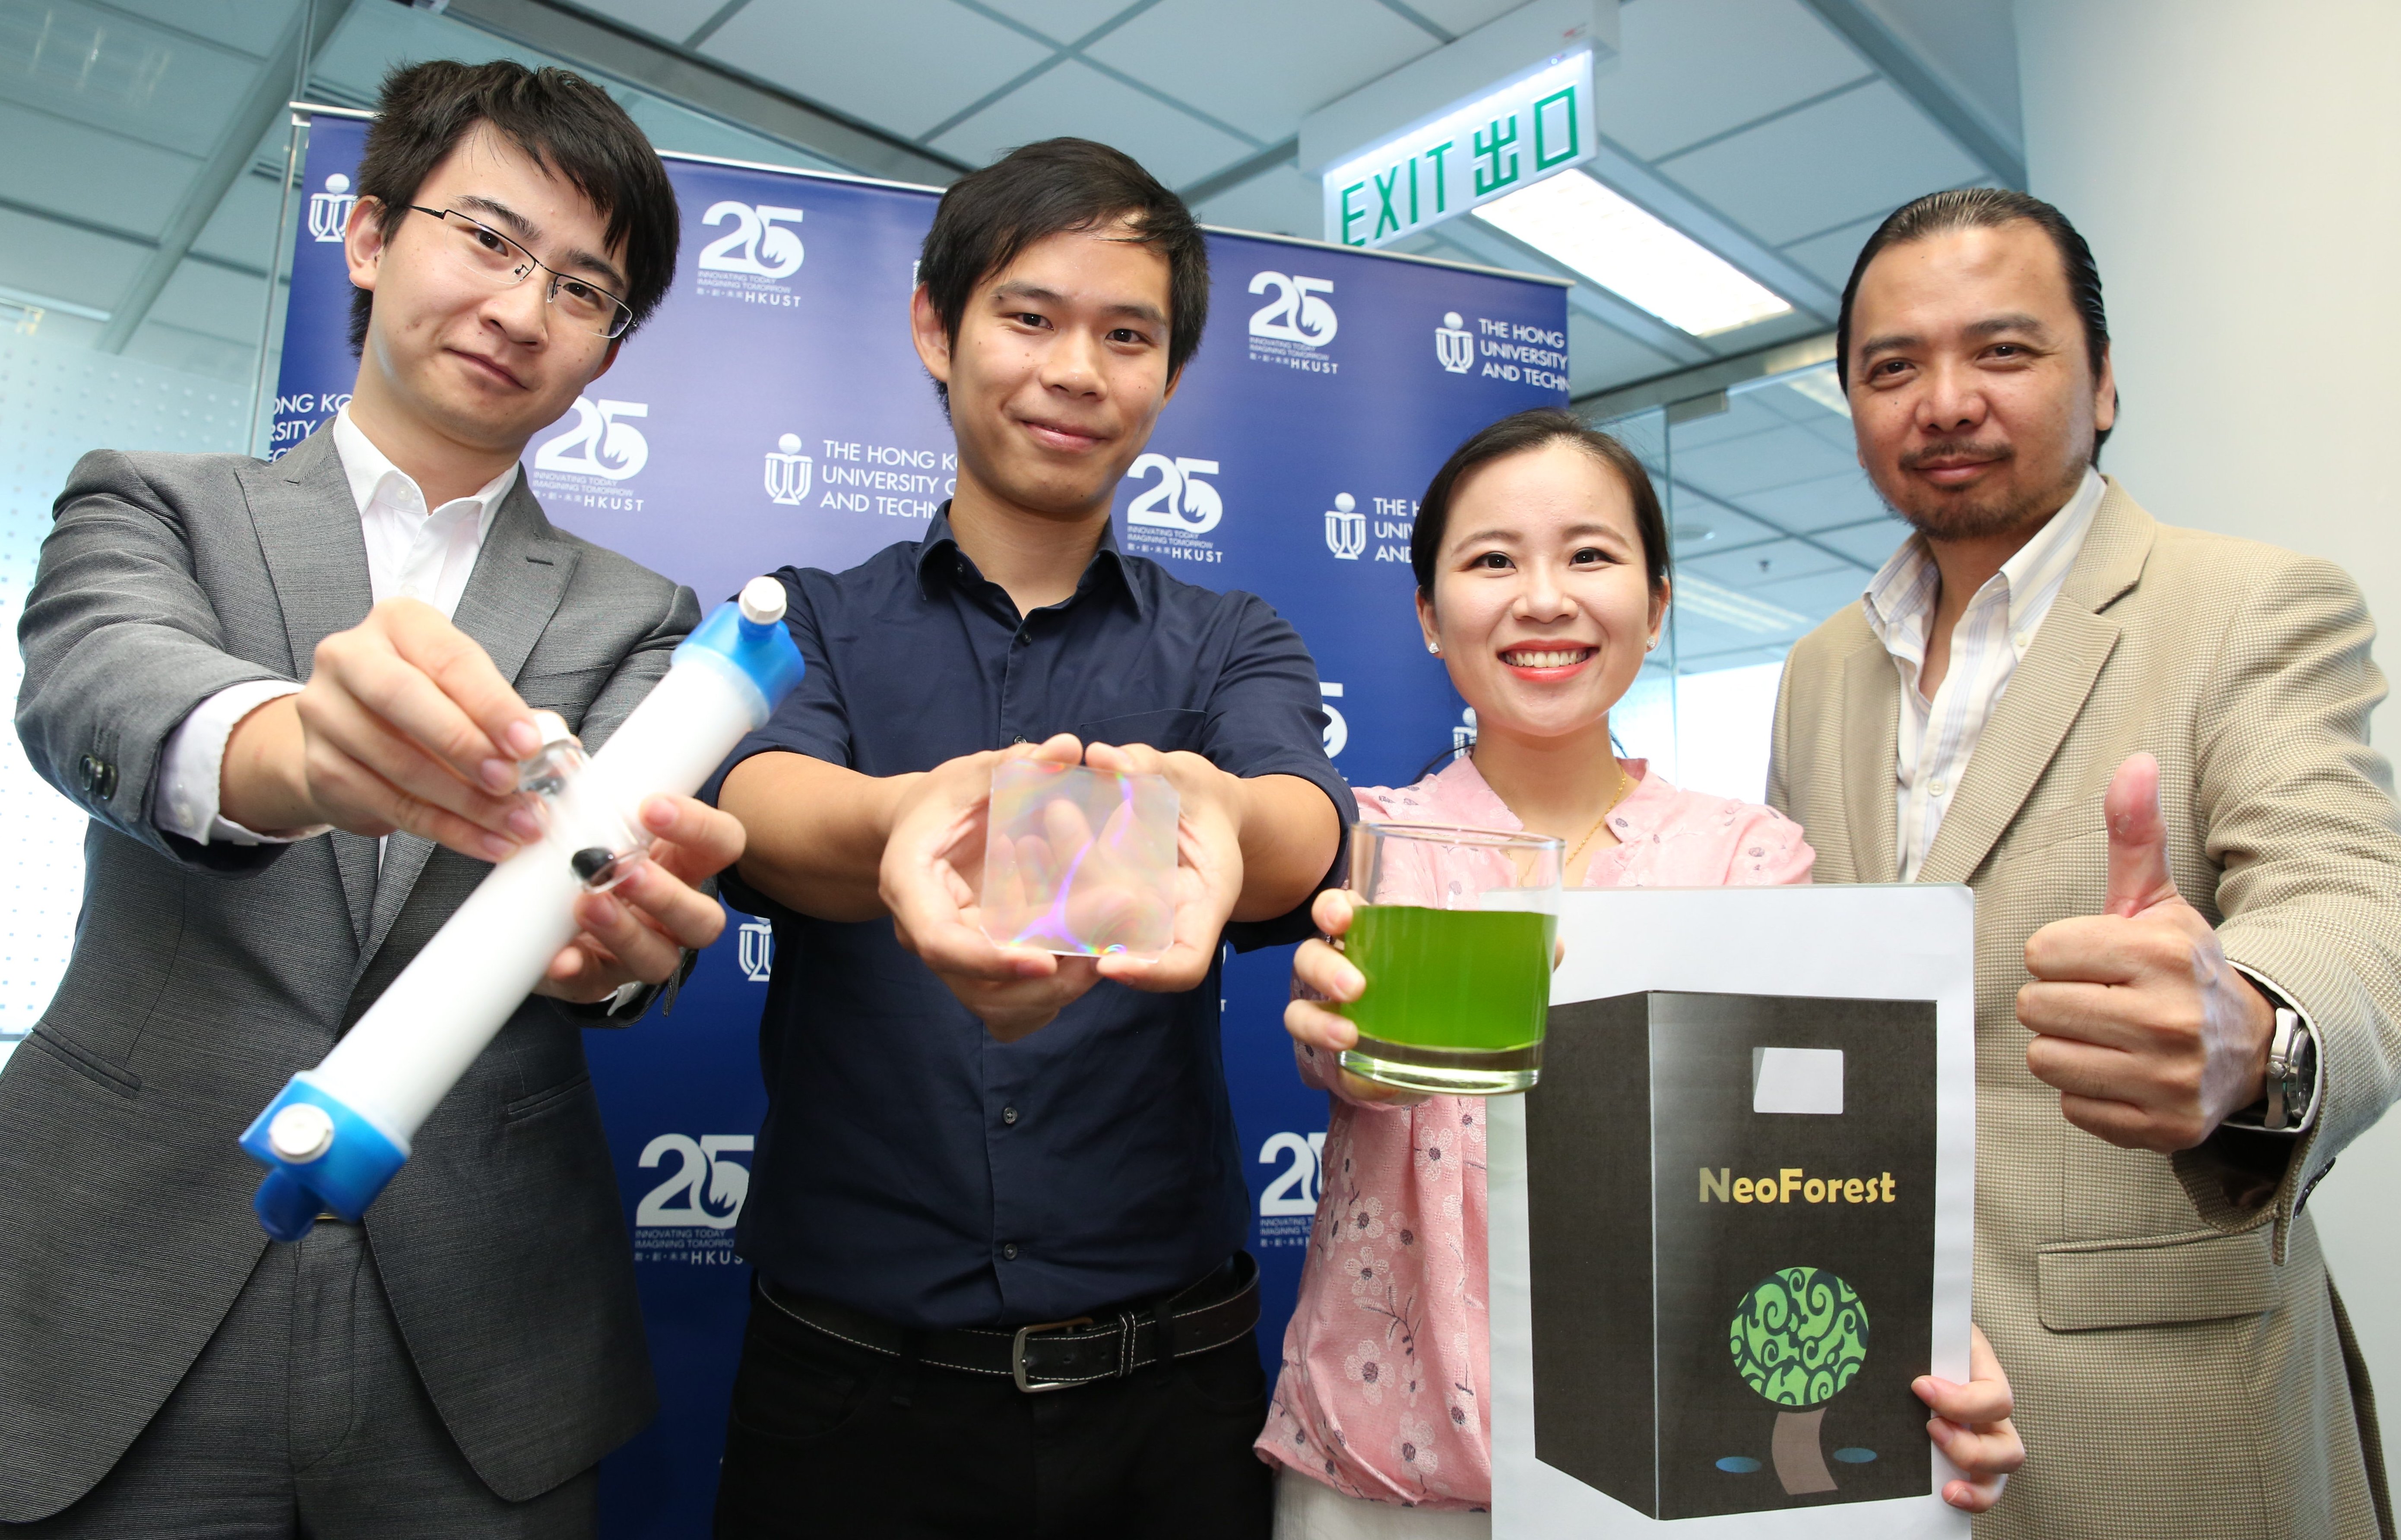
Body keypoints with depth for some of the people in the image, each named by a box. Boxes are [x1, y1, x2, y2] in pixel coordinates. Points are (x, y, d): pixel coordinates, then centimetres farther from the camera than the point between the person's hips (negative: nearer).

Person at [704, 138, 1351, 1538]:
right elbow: (760, 805, -20)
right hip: (852, 1385, 0)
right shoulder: (810, 625, 2)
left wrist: (1204, 808, -41)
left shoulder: (1232, 648, 4)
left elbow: (1309, 821, -18)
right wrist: (906, 820, -43)